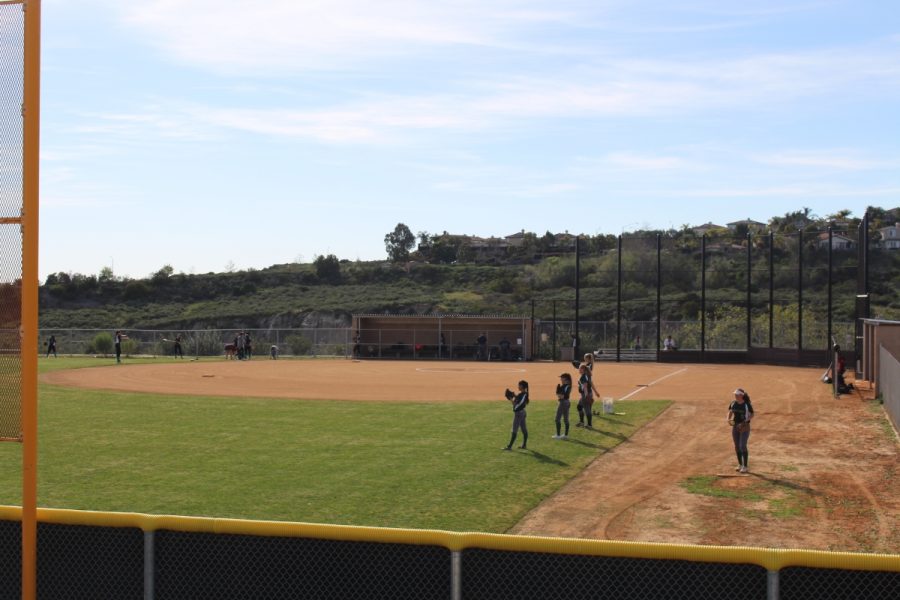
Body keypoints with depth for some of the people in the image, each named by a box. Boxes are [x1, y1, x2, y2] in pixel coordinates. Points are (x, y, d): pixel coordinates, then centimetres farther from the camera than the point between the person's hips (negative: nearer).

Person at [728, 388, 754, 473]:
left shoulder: (747, 404, -16)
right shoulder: (733, 403, -2)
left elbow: (752, 415, -7)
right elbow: (730, 412, 12)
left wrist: (744, 422, -19)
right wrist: (729, 419, -8)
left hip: (745, 427, -5)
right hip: (735, 426, 6)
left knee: (743, 446, -10)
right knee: (737, 446, 10)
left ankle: (746, 466, 1)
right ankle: (740, 464, 24)